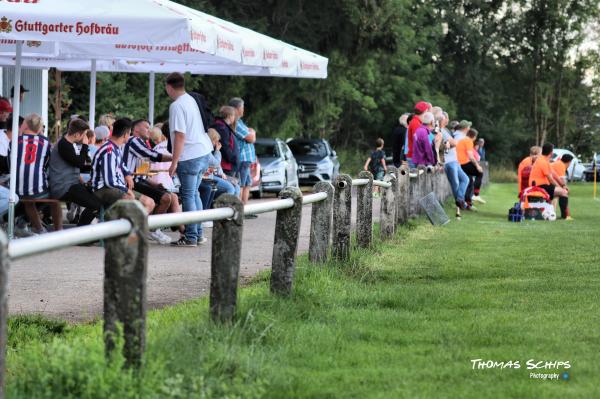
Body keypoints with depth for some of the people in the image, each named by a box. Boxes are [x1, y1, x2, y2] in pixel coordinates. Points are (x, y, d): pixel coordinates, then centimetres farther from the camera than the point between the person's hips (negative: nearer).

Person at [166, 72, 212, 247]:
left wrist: (174, 162, -15)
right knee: (194, 193, 18)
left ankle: (191, 237, 0)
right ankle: (198, 234, 21)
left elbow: (180, 135, -19)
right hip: (203, 152, 8)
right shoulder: (191, 100, 12)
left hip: (189, 157, -8)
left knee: (188, 196, -2)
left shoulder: (177, 106, -14)